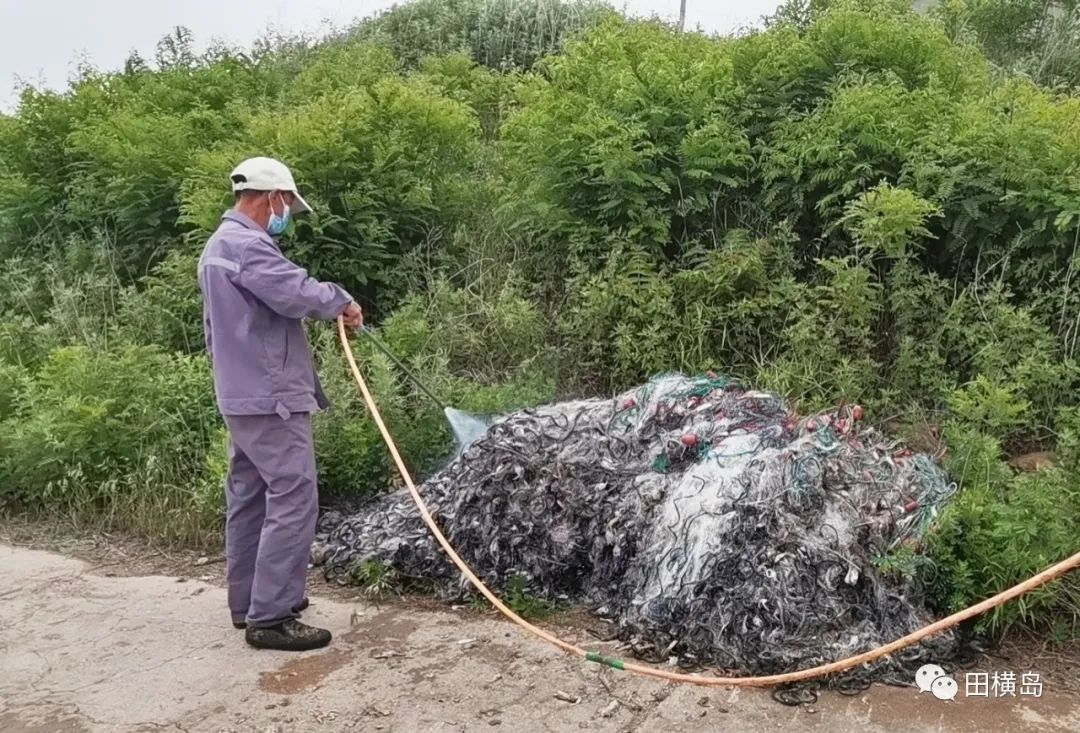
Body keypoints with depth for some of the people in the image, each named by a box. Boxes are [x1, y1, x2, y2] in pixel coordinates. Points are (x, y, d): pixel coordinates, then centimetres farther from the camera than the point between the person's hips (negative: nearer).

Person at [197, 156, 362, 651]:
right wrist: (342, 301, -10)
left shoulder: (219, 244, 20)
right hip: (269, 397, -11)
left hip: (241, 394, 11)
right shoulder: (245, 243, -16)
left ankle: (247, 602, 23)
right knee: (292, 498, -9)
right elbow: (297, 293, -28)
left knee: (248, 498, 14)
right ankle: (270, 616, -5)